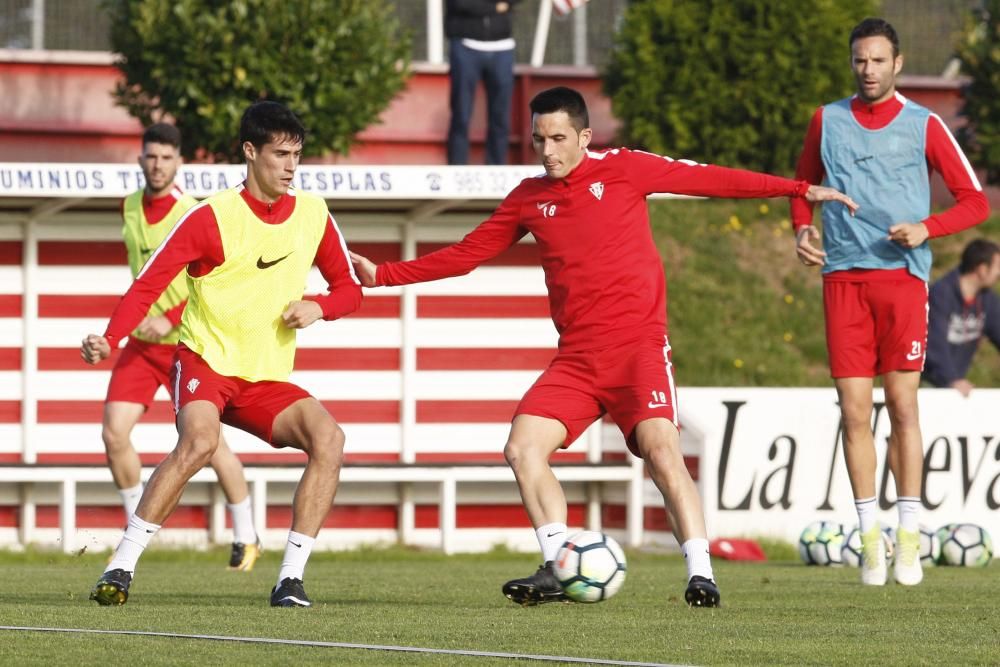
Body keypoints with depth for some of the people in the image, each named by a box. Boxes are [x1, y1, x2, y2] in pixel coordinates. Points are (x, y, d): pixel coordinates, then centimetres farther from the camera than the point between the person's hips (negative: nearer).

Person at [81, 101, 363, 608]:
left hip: (268, 380, 5)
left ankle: (290, 579, -17)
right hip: (205, 360, -5)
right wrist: (109, 339, -28)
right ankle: (120, 569, -26)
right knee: (199, 440, -33)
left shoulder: (313, 215, 4)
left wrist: (317, 307, -9)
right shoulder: (213, 217, -11)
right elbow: (148, 283, -12)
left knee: (328, 437, -21)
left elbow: (348, 289, 15)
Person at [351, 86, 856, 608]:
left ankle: (700, 574, -20)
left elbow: (709, 179, 1)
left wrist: (798, 189, -2)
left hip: (638, 344, -5)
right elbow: (466, 253, 20)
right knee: (522, 449, -10)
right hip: (576, 356, 5)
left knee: (660, 450, -21)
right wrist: (384, 275, 15)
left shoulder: (621, 169, 1)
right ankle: (557, 569, -4)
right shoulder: (528, 198, 13)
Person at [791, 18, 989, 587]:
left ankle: (909, 539, 0)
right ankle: (871, 539, 2)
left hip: (903, 277, -2)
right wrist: (803, 229, 3)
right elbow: (803, 188, 24)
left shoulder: (923, 126, 3)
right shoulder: (826, 121, 11)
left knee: (903, 404, -5)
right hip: (844, 278, 2)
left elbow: (975, 202, 5)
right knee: (854, 411, -3)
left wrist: (927, 228, -12)